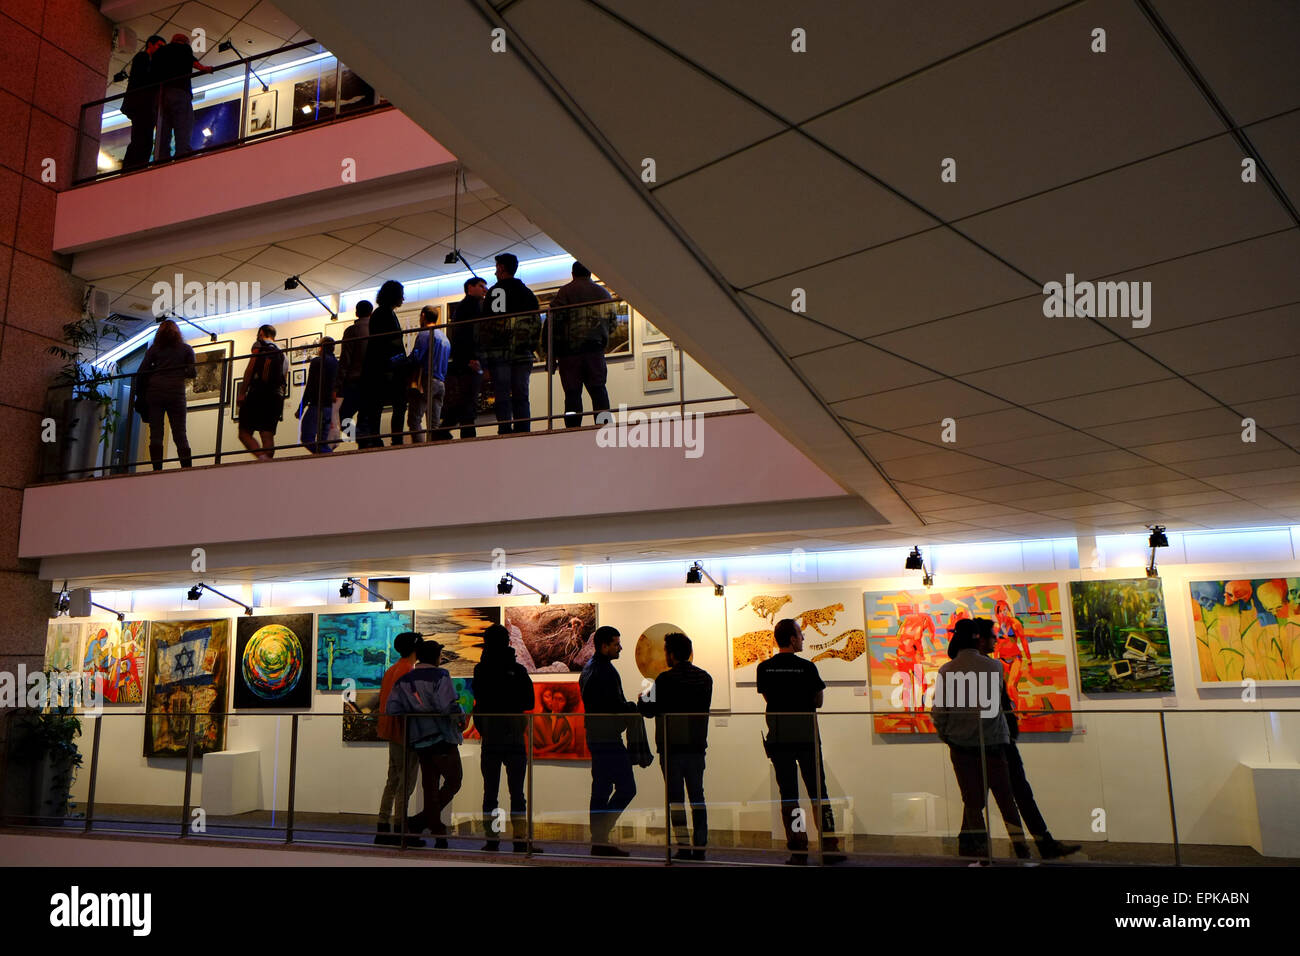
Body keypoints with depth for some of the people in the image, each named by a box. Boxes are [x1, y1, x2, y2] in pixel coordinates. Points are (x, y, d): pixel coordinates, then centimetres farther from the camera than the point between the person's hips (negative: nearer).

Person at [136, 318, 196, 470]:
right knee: (180, 433, 0)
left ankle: (157, 469, -7)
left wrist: (139, 395, 11)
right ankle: (187, 467, -11)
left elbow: (141, 373, 5)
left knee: (155, 433, 0)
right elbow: (193, 373, 4)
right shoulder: (186, 349, 11)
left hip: (154, 391, 1)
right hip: (176, 392, 0)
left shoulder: (154, 349, 12)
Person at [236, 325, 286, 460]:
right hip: (277, 396, 6)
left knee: (244, 432, -6)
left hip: (258, 393, -6)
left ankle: (262, 457, -29)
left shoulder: (260, 345, 7)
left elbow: (250, 368, -6)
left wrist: (242, 393, -8)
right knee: (268, 435, 0)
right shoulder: (282, 352, 24)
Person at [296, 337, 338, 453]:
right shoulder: (336, 363, 14)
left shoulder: (317, 362, -6)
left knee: (307, 439, -10)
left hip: (316, 406, -7)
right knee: (322, 441, 9)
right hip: (329, 407, 7)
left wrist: (300, 408, -8)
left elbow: (310, 387, -10)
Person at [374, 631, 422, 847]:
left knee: (393, 780, 12)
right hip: (405, 733, -10)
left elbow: (383, 701, 18)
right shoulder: (408, 671, -14)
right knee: (406, 782, -5)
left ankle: (383, 829, 14)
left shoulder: (390, 671, 15)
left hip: (392, 733, 10)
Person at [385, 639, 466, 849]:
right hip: (442, 738, -6)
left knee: (430, 785, 13)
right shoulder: (440, 676, -9)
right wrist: (461, 716, -3)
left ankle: (438, 834, 14)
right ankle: (422, 819, -6)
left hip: (419, 741, 6)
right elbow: (449, 706, -22)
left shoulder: (403, 680, 9)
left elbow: (391, 710, 0)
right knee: (454, 779, 6)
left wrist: (412, 715, 16)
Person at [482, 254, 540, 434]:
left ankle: (505, 432, -11)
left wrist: (484, 355, -5)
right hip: (523, 353, 4)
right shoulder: (528, 293, 14)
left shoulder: (494, 292, -1)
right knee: (521, 396, 5)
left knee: (502, 397, -5)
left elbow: (488, 325, -6)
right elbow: (537, 324, 12)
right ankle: (524, 432, 0)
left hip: (500, 352, -4)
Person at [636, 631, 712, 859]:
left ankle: (684, 847, -1)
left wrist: (642, 700, 14)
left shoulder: (666, 679, -12)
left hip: (671, 746, -5)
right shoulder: (705, 677, 6)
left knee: (676, 797, 1)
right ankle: (700, 846, 13)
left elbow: (650, 711, -10)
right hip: (697, 745, 5)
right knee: (697, 796, 12)